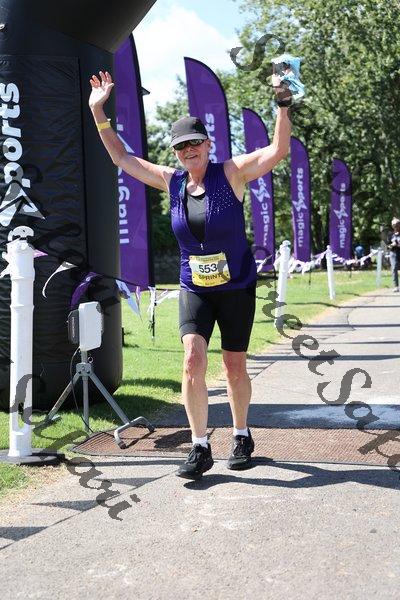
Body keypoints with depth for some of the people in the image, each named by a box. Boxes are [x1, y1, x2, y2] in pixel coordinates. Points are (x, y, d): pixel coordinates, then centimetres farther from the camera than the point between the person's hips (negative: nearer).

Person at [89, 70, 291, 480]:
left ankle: (241, 437, 29)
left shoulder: (230, 173, -8)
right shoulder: (171, 181, 2)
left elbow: (278, 151, -17)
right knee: (193, 359, -16)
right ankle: (199, 447, -7)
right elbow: (120, 158, 10)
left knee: (234, 367, 7)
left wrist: (283, 105, -27)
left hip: (236, 288, -2)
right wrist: (98, 112, 8)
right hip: (193, 288, 2)